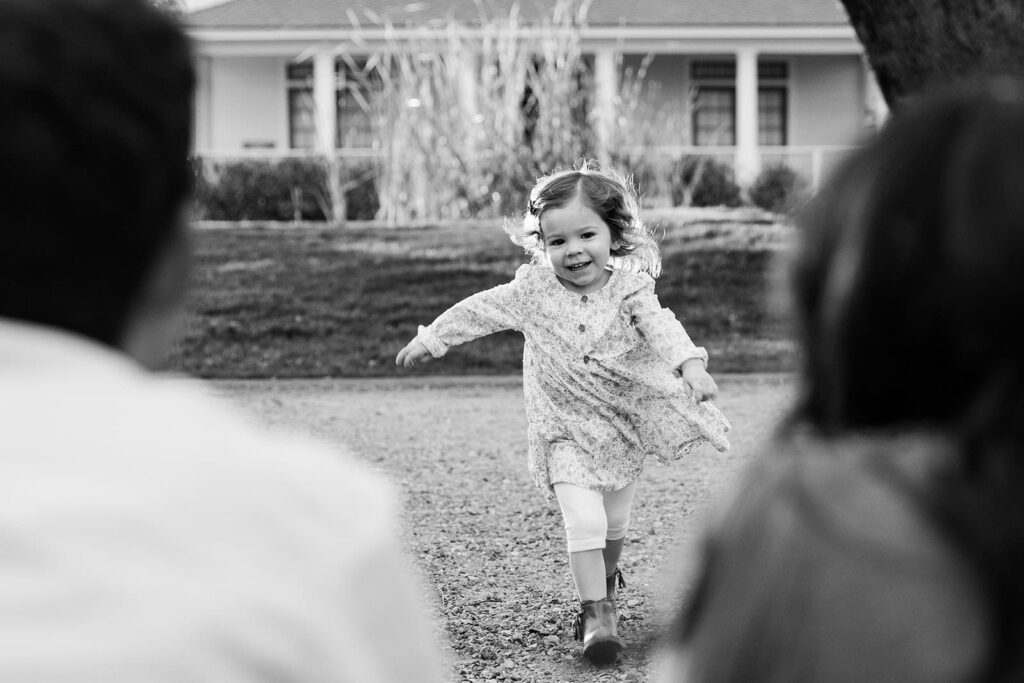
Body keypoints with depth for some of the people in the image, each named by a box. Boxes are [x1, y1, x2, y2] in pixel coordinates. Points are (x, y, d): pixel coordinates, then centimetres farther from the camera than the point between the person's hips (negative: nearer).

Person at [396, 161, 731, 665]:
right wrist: (430, 339, 11)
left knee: (614, 524, 16)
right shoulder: (534, 290, -9)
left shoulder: (628, 288, -12)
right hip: (566, 433, -1)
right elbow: (480, 311, 4)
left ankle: (605, 579, 45)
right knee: (584, 522, -17)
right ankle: (597, 613, -6)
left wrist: (691, 365, -44)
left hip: (625, 429, 1)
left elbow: (661, 327, -26)